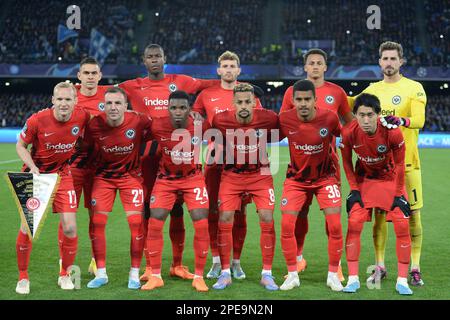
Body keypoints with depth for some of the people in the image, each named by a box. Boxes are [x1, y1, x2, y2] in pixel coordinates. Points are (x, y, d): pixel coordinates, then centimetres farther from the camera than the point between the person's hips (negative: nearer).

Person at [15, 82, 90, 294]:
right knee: (27, 227, -5)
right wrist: (31, 166, -18)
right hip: (36, 174, -2)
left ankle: (65, 275, 18)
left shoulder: (82, 117, -13)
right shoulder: (37, 120, -20)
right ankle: (23, 277, 14)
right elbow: (21, 145, -5)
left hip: (62, 175, 2)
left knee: (70, 228, -4)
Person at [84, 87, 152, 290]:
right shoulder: (94, 125, -17)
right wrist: (93, 167, 1)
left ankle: (134, 274, 5)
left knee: (136, 223, -9)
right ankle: (101, 274, 8)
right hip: (103, 176, 1)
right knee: (97, 222, -5)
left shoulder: (139, 121, -21)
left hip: (131, 175, -1)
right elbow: (86, 150, 1)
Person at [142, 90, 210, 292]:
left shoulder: (199, 125, -20)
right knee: (154, 223, -6)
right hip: (166, 178, 0)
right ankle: (155, 276, 8)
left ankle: (199, 276, 6)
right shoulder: (157, 126, -21)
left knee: (201, 224, -8)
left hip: (193, 177, 0)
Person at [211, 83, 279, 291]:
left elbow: (278, 135, 3)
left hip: (260, 174, 0)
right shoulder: (221, 120, -18)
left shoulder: (268, 118, -19)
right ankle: (225, 273, 6)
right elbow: (216, 142, 3)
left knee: (267, 219, -8)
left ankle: (267, 274, 4)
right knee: (224, 219, -7)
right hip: (231, 175, 0)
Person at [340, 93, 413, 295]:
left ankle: (402, 280, 3)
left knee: (402, 225, -8)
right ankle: (353, 278, -2)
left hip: (390, 179, -1)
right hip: (364, 178, 1)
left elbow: (399, 165, -14)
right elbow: (347, 161, -6)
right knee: (354, 223, -11)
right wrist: (353, 189, -8)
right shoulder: (349, 133, -24)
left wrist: (398, 194, -11)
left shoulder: (393, 133, -29)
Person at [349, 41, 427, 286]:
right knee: (379, 214, 5)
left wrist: (401, 121, -34)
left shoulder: (414, 88, -3)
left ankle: (415, 268, 9)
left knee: (413, 214, 0)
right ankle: (379, 267, 15)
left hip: (407, 161, -3)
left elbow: (419, 120, -16)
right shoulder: (373, 89, 11)